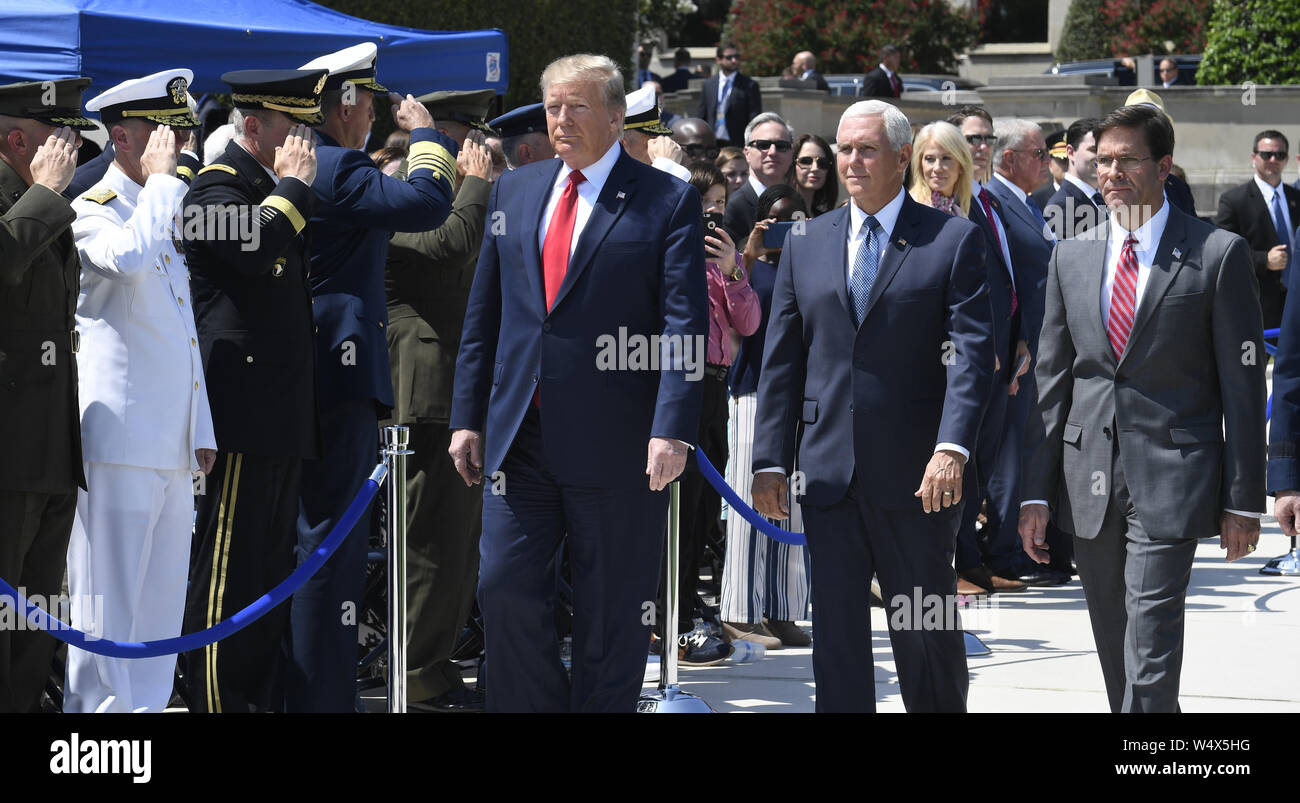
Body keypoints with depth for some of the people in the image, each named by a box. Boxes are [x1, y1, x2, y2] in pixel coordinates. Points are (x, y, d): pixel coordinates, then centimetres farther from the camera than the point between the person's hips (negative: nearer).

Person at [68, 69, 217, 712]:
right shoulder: (91, 213, -7)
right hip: (119, 444, -9)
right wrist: (162, 178, -20)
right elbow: (128, 259, -32)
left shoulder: (164, 216, 20)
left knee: (160, 608, 10)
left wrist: (200, 431, 20)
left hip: (172, 448, 9)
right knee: (107, 606, -7)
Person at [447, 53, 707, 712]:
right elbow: (483, 314, 16)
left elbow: (685, 324, -9)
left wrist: (672, 429, -19)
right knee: (505, 589, 0)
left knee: (610, 618, 3)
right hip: (519, 435, 4)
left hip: (615, 440, -4)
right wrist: (467, 416, 11)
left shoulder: (668, 202, -2)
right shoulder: (514, 191, 13)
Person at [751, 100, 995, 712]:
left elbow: (973, 352, -8)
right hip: (829, 474, 3)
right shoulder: (806, 244, 11)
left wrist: (952, 448, -21)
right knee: (836, 628, 2)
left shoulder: (953, 240, 0)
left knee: (926, 632, 7)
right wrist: (771, 460, 4)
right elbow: (782, 361, 11)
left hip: (916, 477, -3)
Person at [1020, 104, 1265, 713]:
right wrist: (1036, 491, 5)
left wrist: (1243, 500, -5)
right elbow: (1051, 381, 11)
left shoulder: (1218, 254, -3)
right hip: (1088, 480, 5)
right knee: (1114, 646, 11)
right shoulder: (1071, 257, 10)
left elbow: (1243, 386, -2)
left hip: (1171, 477, -5)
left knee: (1151, 646, -12)